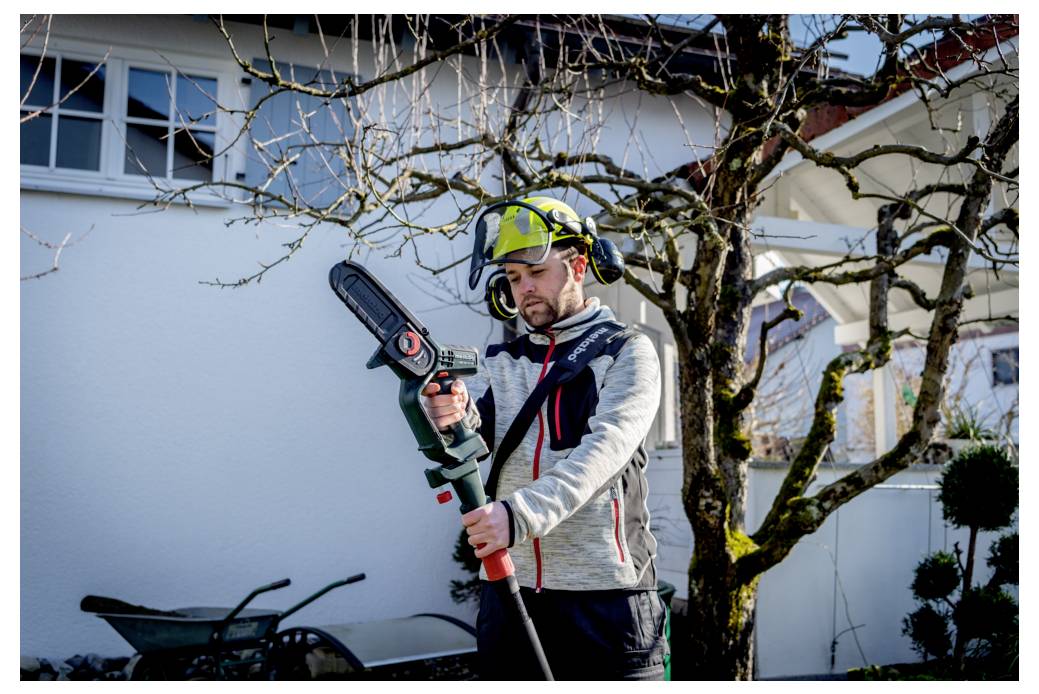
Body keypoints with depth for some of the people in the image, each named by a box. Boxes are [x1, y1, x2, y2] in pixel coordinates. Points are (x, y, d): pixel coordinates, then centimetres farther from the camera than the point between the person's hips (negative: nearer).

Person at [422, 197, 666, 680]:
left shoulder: (627, 353, 0)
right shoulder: (500, 363, 11)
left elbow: (604, 448, -16)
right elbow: (474, 430, -6)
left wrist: (522, 514, -30)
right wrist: (452, 413, -31)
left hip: (605, 599, -3)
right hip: (507, 596, 4)